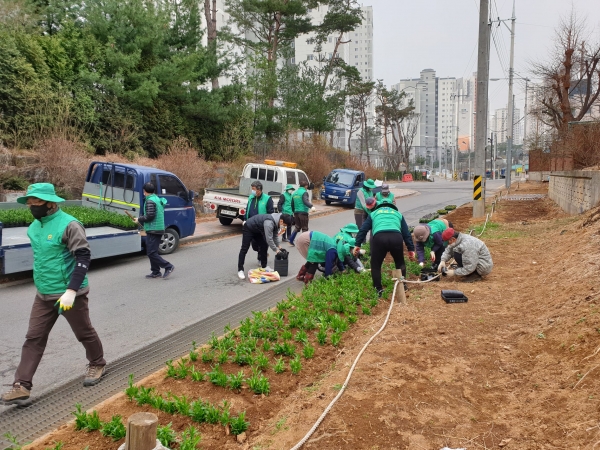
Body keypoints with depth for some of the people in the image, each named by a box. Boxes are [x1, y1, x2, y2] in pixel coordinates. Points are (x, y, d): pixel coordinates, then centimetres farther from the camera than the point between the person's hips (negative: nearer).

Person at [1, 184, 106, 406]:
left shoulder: (69, 225, -18)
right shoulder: (34, 227, 5)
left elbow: (84, 257, -20)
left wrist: (71, 290, -25)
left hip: (69, 294, -7)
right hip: (43, 295, 7)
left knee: (84, 332, 11)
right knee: (33, 339, 5)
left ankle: (97, 364, 34)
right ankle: (21, 387, 9)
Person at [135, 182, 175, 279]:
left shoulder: (150, 201, -14)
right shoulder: (158, 199, 17)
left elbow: (150, 216, -22)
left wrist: (139, 220, -7)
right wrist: (141, 219, 20)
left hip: (153, 230, -10)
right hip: (159, 230, 10)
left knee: (151, 253, -8)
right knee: (152, 252, 15)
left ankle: (168, 267, -8)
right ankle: (155, 272, 17)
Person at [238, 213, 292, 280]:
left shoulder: (277, 221, -8)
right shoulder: (269, 223, -38)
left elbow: (275, 235, 4)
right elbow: (269, 239, -36)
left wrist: (278, 246, -1)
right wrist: (276, 250, -27)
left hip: (257, 230, 9)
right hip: (248, 228, -9)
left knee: (264, 246, 6)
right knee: (244, 249, -10)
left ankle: (264, 266, 16)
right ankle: (240, 270, -7)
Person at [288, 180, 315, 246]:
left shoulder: (295, 193, 14)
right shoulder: (304, 192, -9)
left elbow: (292, 204, 21)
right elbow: (305, 201, -28)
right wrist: (311, 206, -43)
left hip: (296, 212, 7)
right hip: (303, 212, -7)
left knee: (297, 227, 18)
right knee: (304, 228, 2)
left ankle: (291, 241, 11)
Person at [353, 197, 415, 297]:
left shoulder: (374, 213, 35)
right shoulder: (398, 214, 37)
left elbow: (363, 230, 26)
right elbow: (406, 233, 31)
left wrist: (358, 245, 27)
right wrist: (411, 249, 30)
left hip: (379, 238, -1)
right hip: (396, 237, 1)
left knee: (375, 265, 18)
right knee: (400, 263, 27)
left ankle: (379, 290, 16)